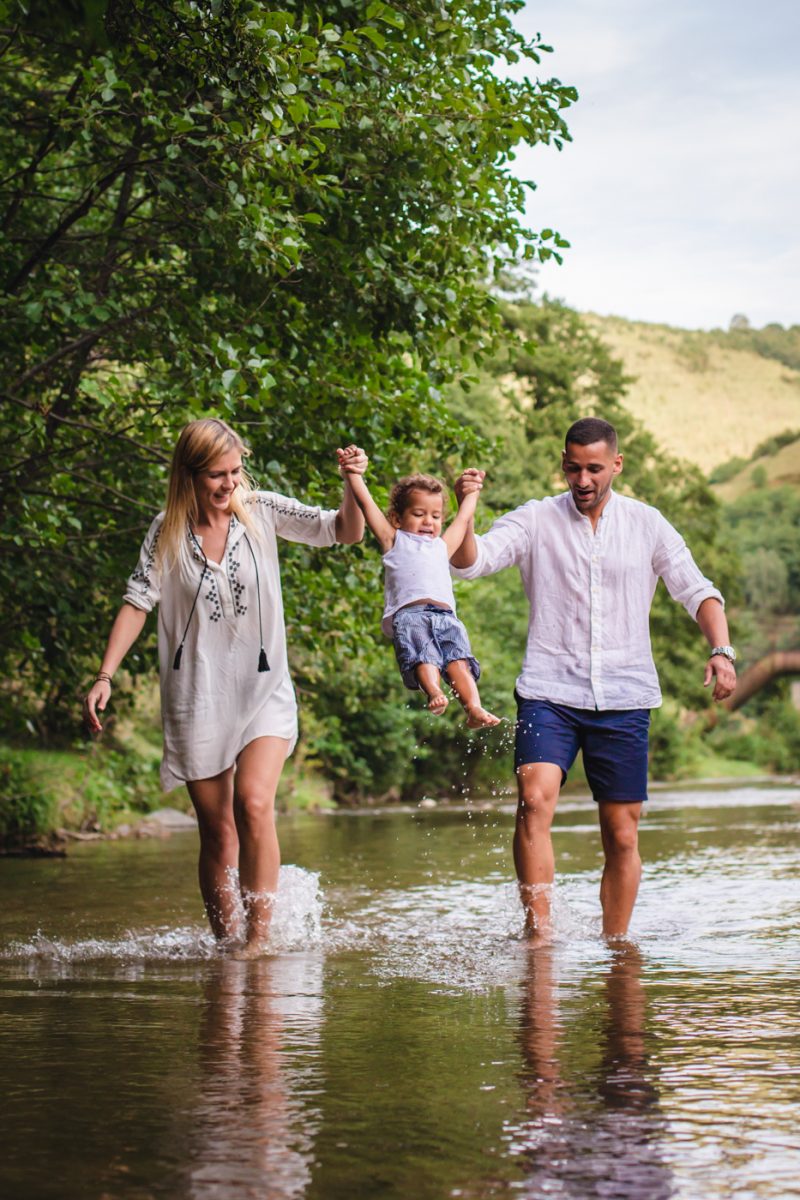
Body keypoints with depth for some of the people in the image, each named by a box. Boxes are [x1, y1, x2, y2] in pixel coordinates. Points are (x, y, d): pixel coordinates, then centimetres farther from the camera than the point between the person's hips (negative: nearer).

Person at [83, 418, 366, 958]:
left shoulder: (262, 511, -1)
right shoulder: (167, 533, -1)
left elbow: (346, 532, -1)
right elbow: (138, 602, 0)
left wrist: (353, 486, -21)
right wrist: (105, 676, -8)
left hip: (264, 689, -1)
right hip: (197, 696, 1)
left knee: (254, 802, -21)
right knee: (217, 830, 3)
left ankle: (259, 939, -14)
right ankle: (227, 946, 13)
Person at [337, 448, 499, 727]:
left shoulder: (442, 546, 39)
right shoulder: (394, 541, 29)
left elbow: (464, 517, 53)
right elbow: (366, 503, 26)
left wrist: (471, 491, 63)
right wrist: (351, 472, 24)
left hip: (446, 614, 3)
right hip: (409, 613, -3)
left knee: (459, 660, -23)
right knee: (423, 657, -31)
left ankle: (474, 708, -40)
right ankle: (433, 693, -53)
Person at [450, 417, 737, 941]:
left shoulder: (648, 525, 8)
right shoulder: (536, 520, 4)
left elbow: (697, 590, 10)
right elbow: (470, 562, -7)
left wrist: (722, 650, -6)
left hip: (624, 699, 2)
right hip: (550, 691, -2)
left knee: (623, 835, 4)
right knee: (535, 801, -23)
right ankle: (539, 934, -22)